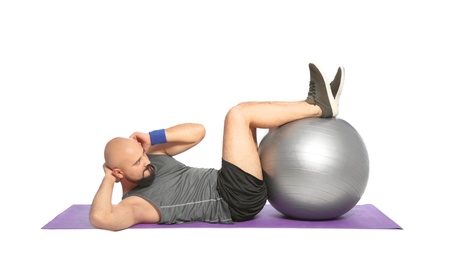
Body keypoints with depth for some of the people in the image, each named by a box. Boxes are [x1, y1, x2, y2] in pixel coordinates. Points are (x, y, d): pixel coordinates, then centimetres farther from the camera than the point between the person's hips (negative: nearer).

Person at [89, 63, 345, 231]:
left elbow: (198, 131, 6)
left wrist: (152, 138, -6)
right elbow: (100, 218, -36)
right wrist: (108, 179, -18)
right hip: (238, 201, -9)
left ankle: (316, 104, 3)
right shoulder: (133, 205, -12)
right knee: (238, 114, -17)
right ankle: (319, 107, -6)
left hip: (244, 195, 9)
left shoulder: (154, 158, 9)